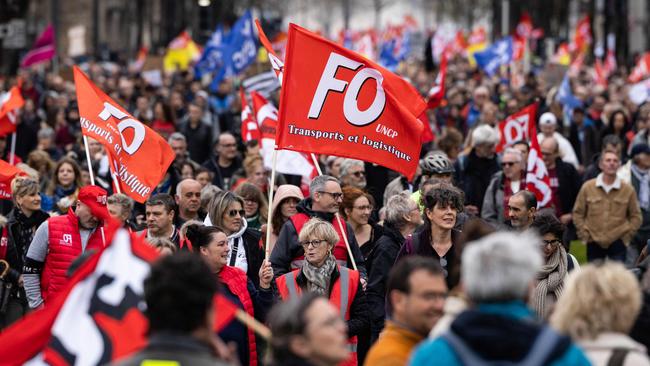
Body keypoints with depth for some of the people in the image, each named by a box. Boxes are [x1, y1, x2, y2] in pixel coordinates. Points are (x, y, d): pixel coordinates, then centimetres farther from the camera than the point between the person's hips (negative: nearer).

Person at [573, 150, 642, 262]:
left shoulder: (628, 190, -1)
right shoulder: (587, 187, 0)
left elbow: (636, 216, 7)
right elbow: (578, 213, 7)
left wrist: (627, 234, -1)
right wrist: (584, 234, 1)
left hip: (618, 243, -1)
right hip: (594, 243, 1)